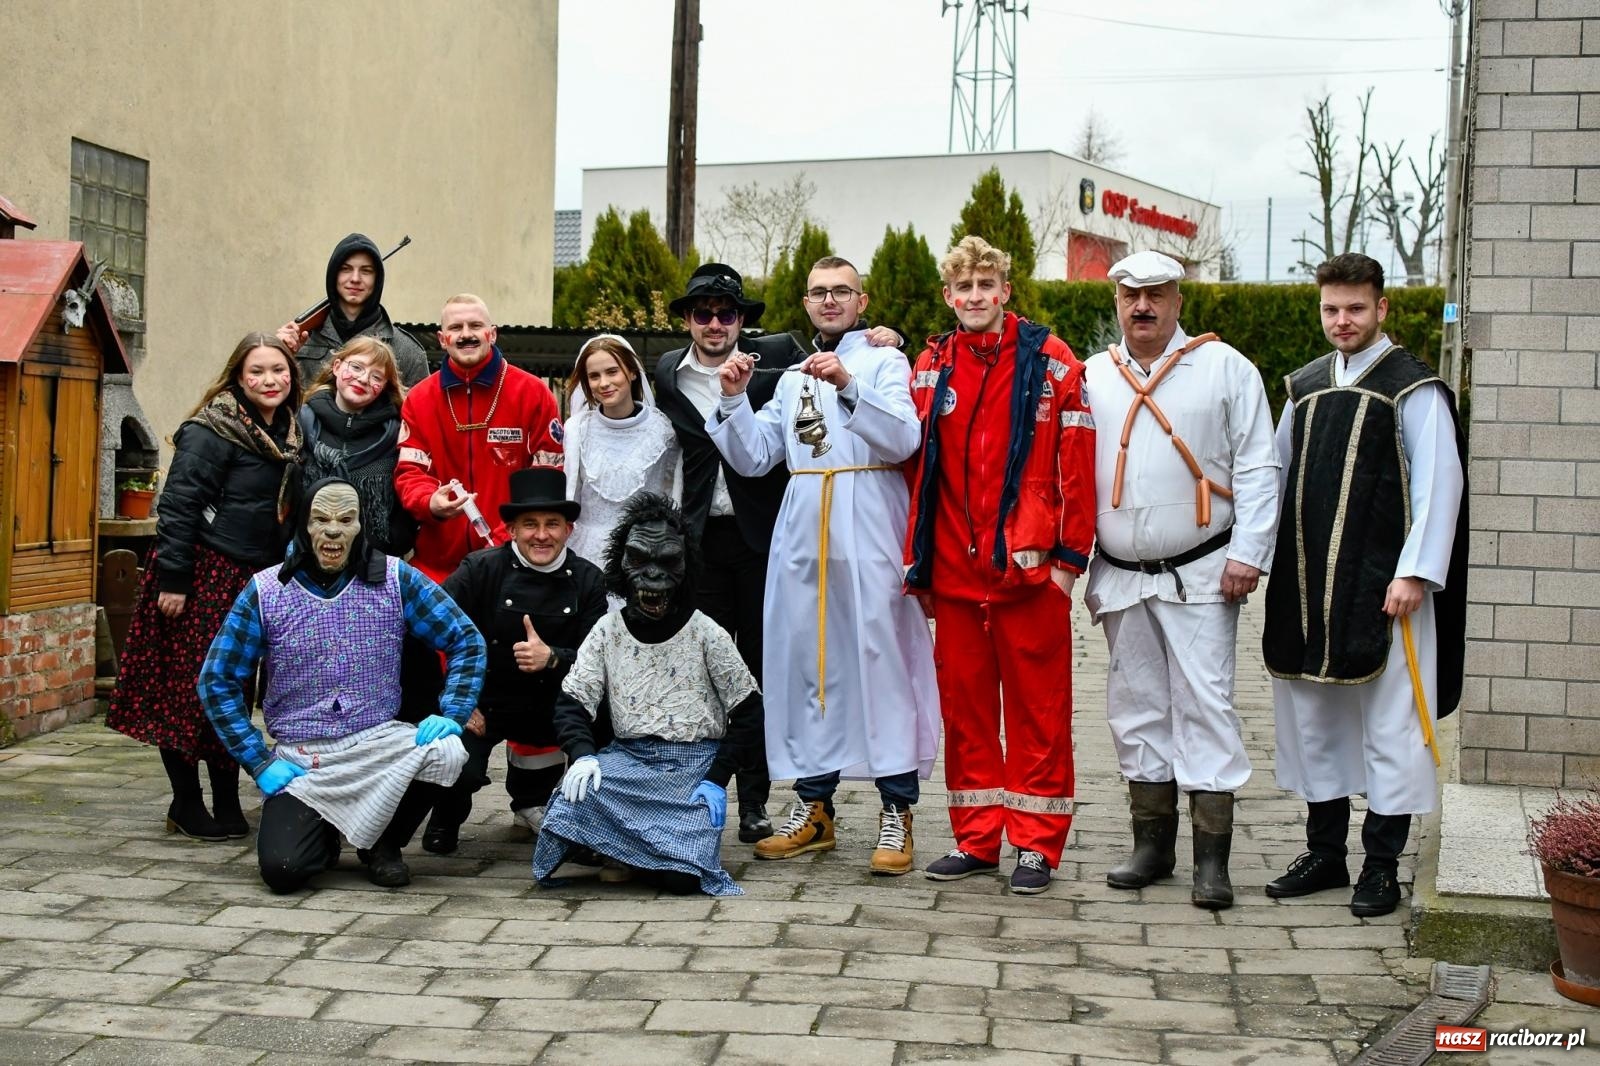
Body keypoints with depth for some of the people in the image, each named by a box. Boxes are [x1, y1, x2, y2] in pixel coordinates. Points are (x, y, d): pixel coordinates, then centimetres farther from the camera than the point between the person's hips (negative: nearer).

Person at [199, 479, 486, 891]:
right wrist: (260, 763, -4)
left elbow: (466, 642, 2)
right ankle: (325, 834, 18)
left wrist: (451, 715, -12)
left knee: (447, 751, -30)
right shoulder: (265, 592, -3)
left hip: (380, 742, 1)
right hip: (301, 759, -1)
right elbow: (217, 681, 2)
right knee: (281, 869, -23)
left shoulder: (395, 579, -3)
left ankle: (382, 843, 1)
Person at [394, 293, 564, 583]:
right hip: (437, 562, 2)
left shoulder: (534, 393, -1)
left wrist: (512, 537, -12)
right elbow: (409, 472, 4)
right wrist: (430, 502, -19)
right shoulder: (418, 399, 7)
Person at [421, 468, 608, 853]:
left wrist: (552, 658, -26)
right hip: (479, 702, -4)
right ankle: (447, 817, 15)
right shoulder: (480, 568, -9)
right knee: (459, 770, -29)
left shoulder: (588, 580, 1)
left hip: (546, 706, 4)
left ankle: (531, 800, 11)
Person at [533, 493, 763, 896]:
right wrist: (583, 754, -21)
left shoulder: (706, 635, -2)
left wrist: (717, 779, -11)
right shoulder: (607, 631, 4)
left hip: (694, 765, -2)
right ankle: (632, 848, -1)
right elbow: (571, 704, 0)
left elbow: (748, 712, 0)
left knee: (681, 875, -24)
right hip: (628, 759, 2)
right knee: (571, 804, -32)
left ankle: (628, 849, 10)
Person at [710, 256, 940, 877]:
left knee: (881, 661, -9)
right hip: (802, 533, 5)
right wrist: (734, 400, 1)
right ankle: (812, 807, 15)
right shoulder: (792, 377, 21)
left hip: (868, 534, -5)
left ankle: (896, 815, -5)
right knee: (804, 661, 5)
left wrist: (848, 385, -22)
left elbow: (904, 439, -11)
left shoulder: (885, 362, 6)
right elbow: (752, 459, 15)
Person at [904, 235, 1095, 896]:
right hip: (953, 570, 4)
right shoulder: (930, 368, 9)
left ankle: (1037, 843, 11)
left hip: (1028, 567, -4)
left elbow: (1077, 464, -3)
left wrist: (1070, 555, -6)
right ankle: (976, 838, 20)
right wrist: (917, 560, 9)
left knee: (1038, 705, 3)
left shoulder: (1050, 362, -2)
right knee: (963, 702, 9)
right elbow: (919, 470, 12)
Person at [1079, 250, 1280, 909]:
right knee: (1136, 708, 9)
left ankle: (1211, 859, -2)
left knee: (1204, 704, -6)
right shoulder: (1091, 378, 11)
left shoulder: (1225, 368, 1)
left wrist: (1248, 554, -9)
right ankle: (1152, 843, 20)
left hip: (1199, 575, -4)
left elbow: (1257, 468, -1)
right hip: (1121, 577, 4)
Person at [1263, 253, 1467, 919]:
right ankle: (1325, 853, 23)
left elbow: (1438, 485, -9)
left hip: (1380, 586, -6)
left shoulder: (1414, 389, -4)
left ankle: (1381, 866, 8)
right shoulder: (1305, 388, 14)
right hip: (1305, 585, 6)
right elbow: (1278, 475, 21)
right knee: (1311, 715, 11)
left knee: (1387, 721, -1)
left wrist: (1414, 572, -16)